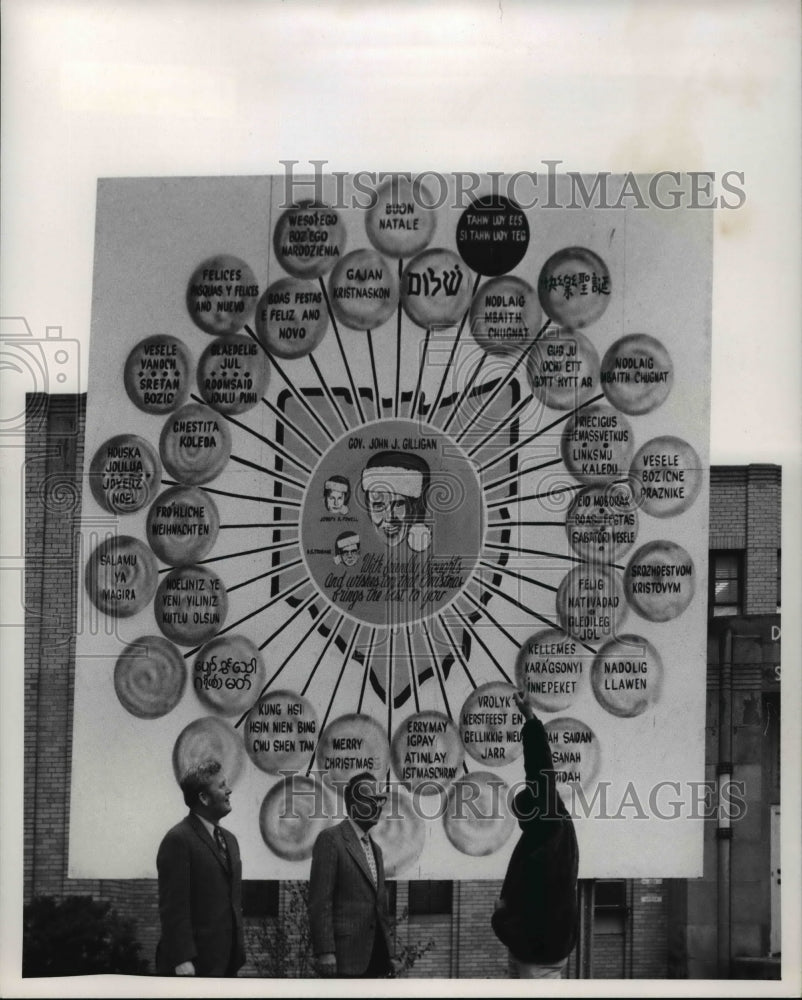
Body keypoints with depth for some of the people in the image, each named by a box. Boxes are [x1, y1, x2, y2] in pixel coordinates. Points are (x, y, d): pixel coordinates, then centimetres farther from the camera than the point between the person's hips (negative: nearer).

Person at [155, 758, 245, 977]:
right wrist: (182, 960, -20)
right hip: (194, 964, -7)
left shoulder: (229, 839, 15)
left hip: (227, 961, 7)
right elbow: (174, 907, -15)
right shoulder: (178, 840, -11)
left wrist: (238, 954, 16)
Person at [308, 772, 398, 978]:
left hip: (373, 957, 8)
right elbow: (320, 900, -12)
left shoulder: (375, 848, 21)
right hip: (344, 952, -8)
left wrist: (389, 953, 17)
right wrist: (325, 951, -19)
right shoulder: (331, 838, -6)